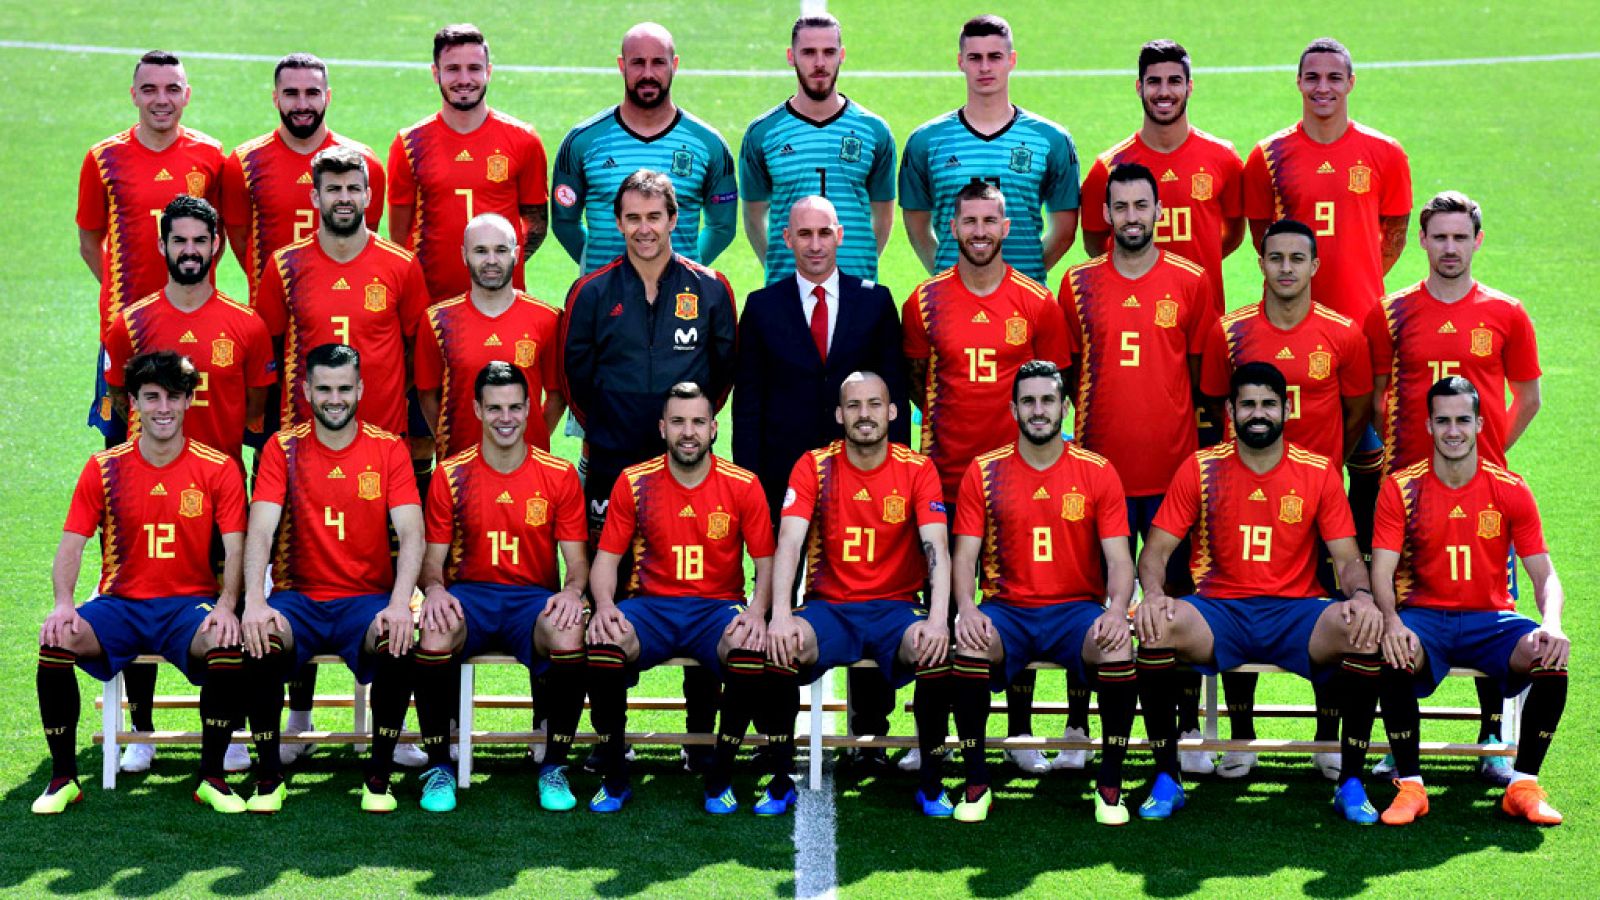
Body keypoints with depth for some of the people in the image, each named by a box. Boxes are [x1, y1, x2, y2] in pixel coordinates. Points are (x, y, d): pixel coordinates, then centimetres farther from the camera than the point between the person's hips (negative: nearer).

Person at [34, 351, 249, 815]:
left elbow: (235, 549, -5)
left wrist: (226, 605, -23)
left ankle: (211, 777, -15)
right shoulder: (104, 468, 3)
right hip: (121, 603, 1)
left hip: (191, 602, -1)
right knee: (57, 641, -27)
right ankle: (63, 778, -11)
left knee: (227, 645, -34)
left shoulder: (218, 469, 0)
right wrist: (63, 603, -18)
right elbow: (71, 544, 0)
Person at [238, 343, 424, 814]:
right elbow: (261, 530, -9)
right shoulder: (283, 448, 2)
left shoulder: (388, 449, 2)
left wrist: (400, 603, -26)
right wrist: (255, 601, -27)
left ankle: (379, 775, -14)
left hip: (368, 598, 0)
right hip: (299, 597, 0)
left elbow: (411, 534, -8)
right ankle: (269, 775, -13)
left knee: (398, 645, -32)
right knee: (261, 641, -32)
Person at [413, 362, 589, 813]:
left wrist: (572, 590, -20)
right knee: (434, 635, -35)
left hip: (536, 598, 0)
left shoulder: (559, 475, 4)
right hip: (468, 595, 0)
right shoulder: (451, 475, 4)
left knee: (569, 636, -35)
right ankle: (439, 768, -17)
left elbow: (576, 560, 4)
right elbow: (433, 560, 5)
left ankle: (554, 767, -16)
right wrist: (434, 588, -19)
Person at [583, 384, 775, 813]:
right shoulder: (634, 483, 3)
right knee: (602, 644, -32)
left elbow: (766, 562, 2)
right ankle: (614, 778, -14)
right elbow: (607, 557, 4)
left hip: (718, 608, 0)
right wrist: (604, 605, -17)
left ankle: (721, 778, -14)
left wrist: (757, 610, -18)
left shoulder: (742, 485, 1)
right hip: (650, 606, 1)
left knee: (751, 650, -35)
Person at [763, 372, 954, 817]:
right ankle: (781, 781, -15)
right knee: (779, 645, -32)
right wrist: (780, 614, -29)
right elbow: (790, 541, -12)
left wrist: (938, 618, -31)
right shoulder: (814, 466, -1)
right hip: (829, 606, 0)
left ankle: (931, 784, -14)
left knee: (936, 649, -33)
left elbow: (936, 546, -13)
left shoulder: (917, 469, -2)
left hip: (896, 607, 0)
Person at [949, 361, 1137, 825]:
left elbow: (1119, 559, -2)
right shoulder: (984, 472, 4)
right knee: (969, 648, -33)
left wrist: (1116, 610, -22)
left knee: (1117, 649, -32)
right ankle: (976, 783, -16)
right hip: (1007, 611, 0)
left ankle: (1110, 785, -15)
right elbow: (966, 553, 0)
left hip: (1077, 610, 0)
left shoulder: (1097, 472, 3)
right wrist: (967, 609, -20)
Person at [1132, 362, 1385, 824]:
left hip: (1295, 613, 0)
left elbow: (1347, 559, 3)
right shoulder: (1200, 470, 3)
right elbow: (1156, 550, 1)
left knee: (1365, 629, -31)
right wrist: (1153, 594, -22)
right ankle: (1166, 777, -18)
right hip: (1218, 612, 0)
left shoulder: (1319, 473, 4)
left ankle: (1351, 782, -17)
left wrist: (1362, 595, -21)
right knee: (1155, 624, -32)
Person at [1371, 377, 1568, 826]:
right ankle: (1410, 786, -19)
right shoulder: (1400, 489, -2)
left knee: (1552, 658, -29)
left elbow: (1544, 574, -2)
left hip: (1491, 619, 1)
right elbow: (1381, 572, -9)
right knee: (1394, 657, -36)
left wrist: (1552, 624, -24)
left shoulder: (1510, 490, 0)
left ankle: (1524, 786, -15)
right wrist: (1391, 622, -30)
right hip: (1423, 617, -1)